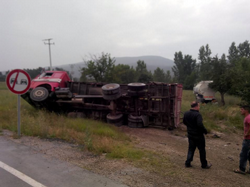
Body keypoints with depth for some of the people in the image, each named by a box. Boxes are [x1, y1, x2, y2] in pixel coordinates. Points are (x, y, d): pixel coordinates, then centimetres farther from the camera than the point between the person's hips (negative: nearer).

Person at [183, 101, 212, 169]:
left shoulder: (186, 114, 0)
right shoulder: (198, 115, -23)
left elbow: (184, 122, 13)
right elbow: (200, 125, -32)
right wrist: (205, 131, -16)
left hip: (190, 135, 6)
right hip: (198, 135, -6)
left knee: (191, 149, 17)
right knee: (202, 150, 10)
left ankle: (187, 163, 17)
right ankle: (204, 164, 24)